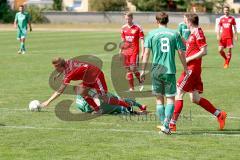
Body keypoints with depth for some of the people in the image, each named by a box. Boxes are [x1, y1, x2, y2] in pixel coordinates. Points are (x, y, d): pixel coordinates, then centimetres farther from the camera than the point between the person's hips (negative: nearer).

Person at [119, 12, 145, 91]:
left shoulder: (138, 28, -6)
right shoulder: (123, 28, 9)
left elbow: (142, 40, -6)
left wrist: (143, 52, -12)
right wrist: (121, 50, 16)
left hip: (134, 52, -5)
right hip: (126, 52, 5)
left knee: (133, 69, -13)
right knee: (128, 70, 6)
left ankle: (140, 82, 12)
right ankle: (131, 88, 12)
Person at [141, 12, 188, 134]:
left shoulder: (152, 34, 1)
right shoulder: (174, 34, 3)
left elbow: (146, 52, -3)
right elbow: (181, 53, 2)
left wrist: (143, 70, 1)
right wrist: (185, 69, 12)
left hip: (156, 70, 0)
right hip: (170, 70, 0)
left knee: (159, 99, 11)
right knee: (170, 99, 3)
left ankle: (163, 125, 8)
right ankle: (166, 124, -13)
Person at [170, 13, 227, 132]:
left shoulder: (198, 33, -13)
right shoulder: (193, 34, 16)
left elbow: (204, 51, -19)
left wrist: (188, 59, -18)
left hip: (192, 69, -10)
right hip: (191, 68, 10)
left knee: (179, 94, -8)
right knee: (195, 99, 11)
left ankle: (172, 124, -7)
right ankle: (219, 114, 15)